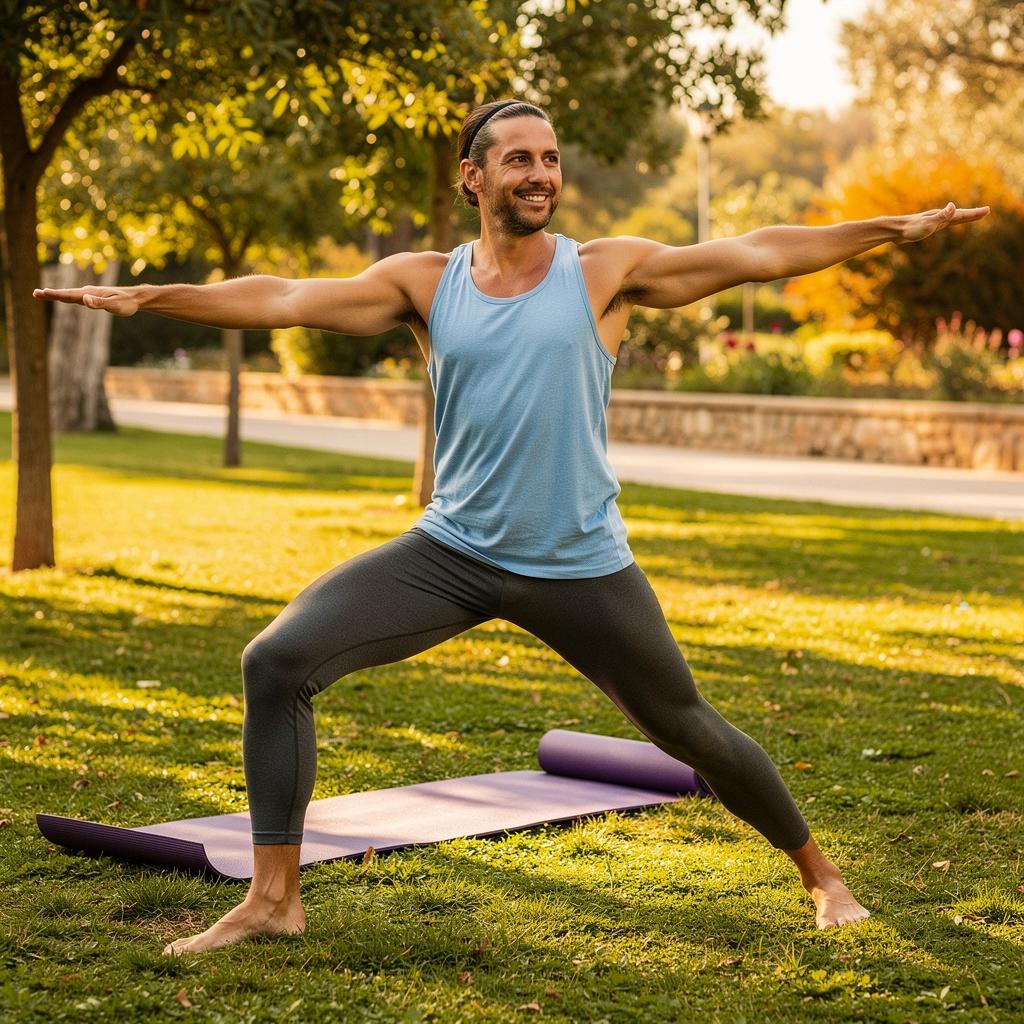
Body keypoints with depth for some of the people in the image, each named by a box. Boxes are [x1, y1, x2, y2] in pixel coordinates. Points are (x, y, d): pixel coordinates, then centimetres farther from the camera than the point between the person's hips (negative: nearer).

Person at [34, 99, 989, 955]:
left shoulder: (606, 270, -4)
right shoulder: (424, 282, 0)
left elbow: (758, 253, -5)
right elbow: (285, 299, -7)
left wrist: (895, 227, -9)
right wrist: (147, 295, -16)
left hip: (579, 567, -1)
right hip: (451, 553, 2)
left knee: (686, 728, 8)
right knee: (275, 661, -12)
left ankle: (819, 873, 34)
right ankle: (273, 897, -2)